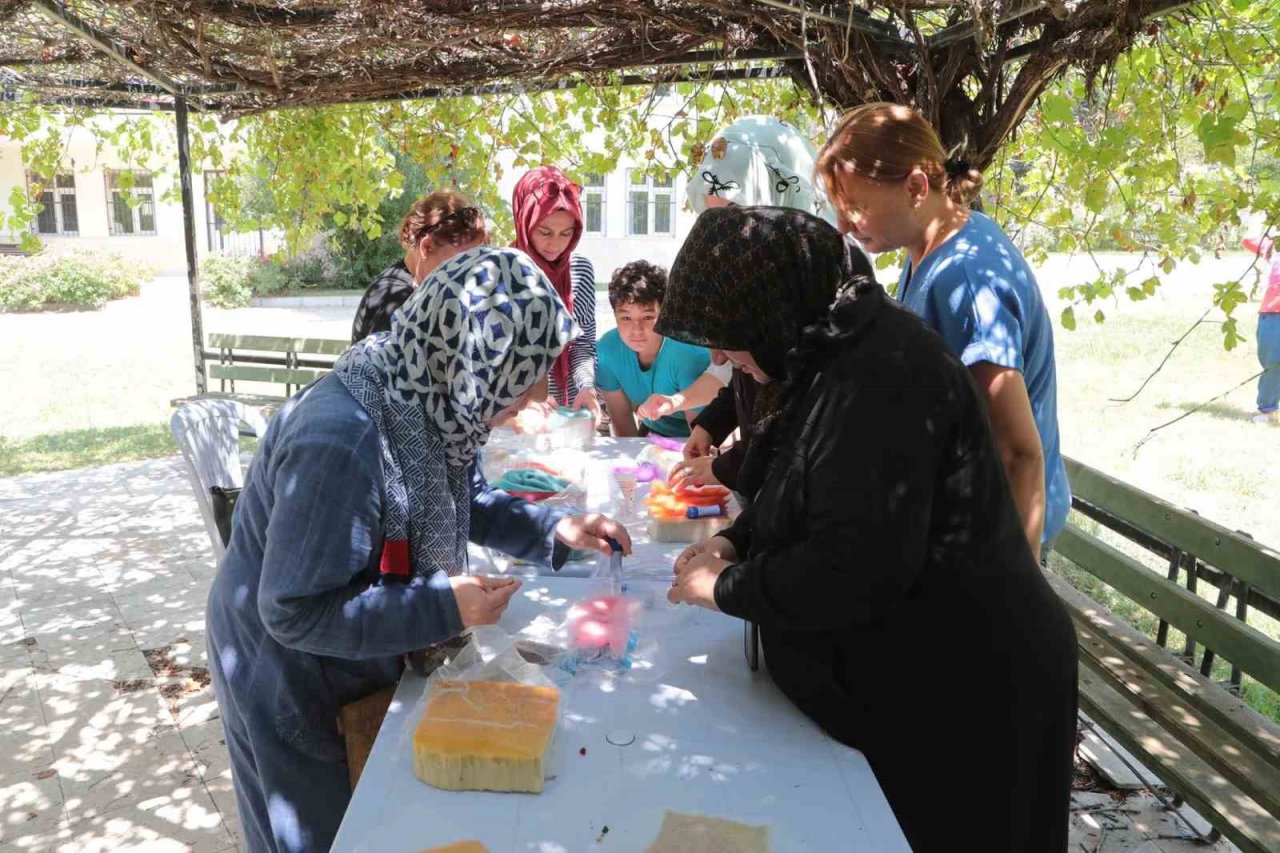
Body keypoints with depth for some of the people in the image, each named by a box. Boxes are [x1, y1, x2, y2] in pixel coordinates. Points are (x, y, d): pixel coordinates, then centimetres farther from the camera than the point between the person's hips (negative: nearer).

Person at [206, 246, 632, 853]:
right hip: (293, 683, -7)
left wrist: (553, 529, -5)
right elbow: (297, 612, -32)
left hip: (371, 659, 8)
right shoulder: (341, 442, -38)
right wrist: (445, 607, -31)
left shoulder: (428, 402, -11)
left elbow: (459, 498, 8)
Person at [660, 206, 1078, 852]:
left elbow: (860, 566, -31)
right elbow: (803, 492, 18)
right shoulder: (832, 356, 6)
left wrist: (726, 589, -17)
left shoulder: (879, 373, -27)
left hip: (958, 703, -9)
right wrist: (737, 540, 0)